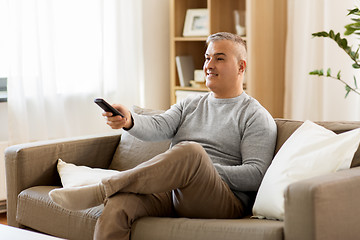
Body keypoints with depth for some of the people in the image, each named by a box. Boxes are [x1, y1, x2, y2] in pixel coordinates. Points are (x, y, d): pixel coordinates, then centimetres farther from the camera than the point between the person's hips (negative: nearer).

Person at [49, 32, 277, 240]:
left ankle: (101, 190, -28)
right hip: (171, 191, 5)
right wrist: (129, 121, -19)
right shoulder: (190, 105, 25)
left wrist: (205, 171, -14)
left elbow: (256, 175, -3)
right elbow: (160, 127, 4)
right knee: (118, 202, -28)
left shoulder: (256, 116, 8)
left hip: (224, 202, -4)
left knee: (191, 151, -36)